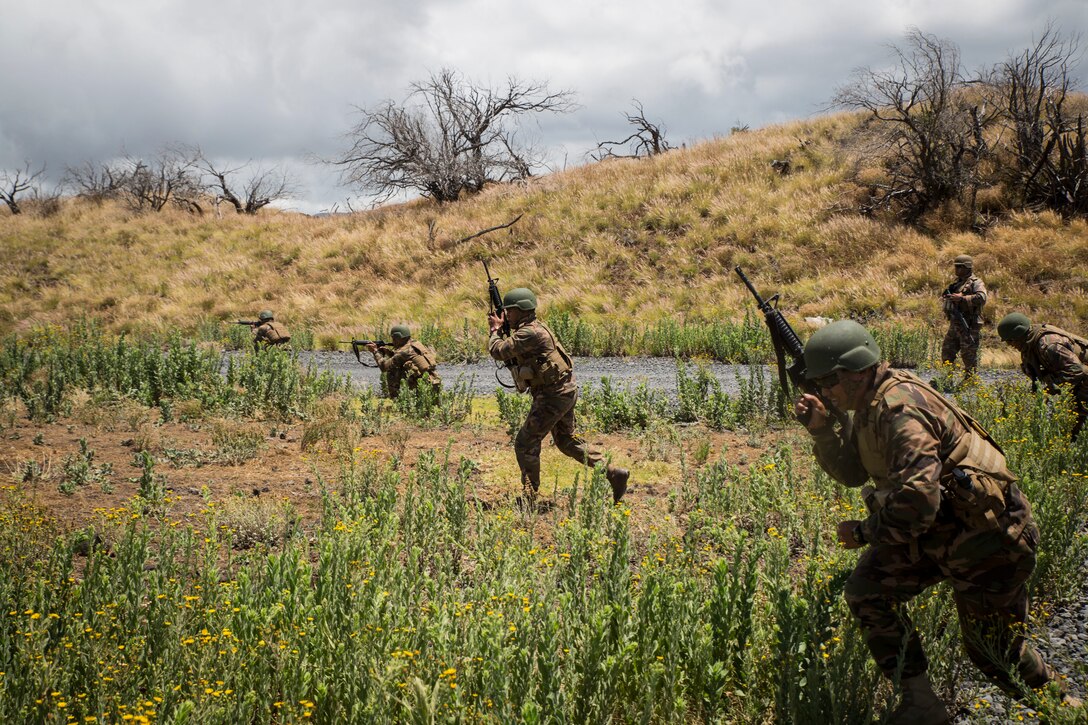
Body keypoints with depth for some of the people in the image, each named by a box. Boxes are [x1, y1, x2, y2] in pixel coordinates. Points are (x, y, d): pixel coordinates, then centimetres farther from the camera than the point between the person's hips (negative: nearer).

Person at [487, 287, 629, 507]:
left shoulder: (529, 333, -19)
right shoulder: (532, 328, 13)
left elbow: (499, 351, -19)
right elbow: (510, 351, 23)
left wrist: (496, 329, -2)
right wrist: (501, 330, 10)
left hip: (553, 395, -10)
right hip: (564, 391, 10)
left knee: (525, 444, -3)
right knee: (567, 441, 20)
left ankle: (528, 498, 4)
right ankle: (613, 473, 17)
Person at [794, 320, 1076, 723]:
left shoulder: (900, 408, -27)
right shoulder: (870, 405, 4)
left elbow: (918, 500, -34)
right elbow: (852, 472, 10)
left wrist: (865, 532, -20)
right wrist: (821, 430, -5)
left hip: (989, 538, -9)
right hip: (937, 534, 9)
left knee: (991, 650, 5)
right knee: (867, 592, -4)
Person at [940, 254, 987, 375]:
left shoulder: (976, 283, -8)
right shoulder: (957, 283, 18)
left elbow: (981, 298, -25)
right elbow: (943, 297, 26)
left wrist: (961, 298, -27)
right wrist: (945, 298, 1)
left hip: (969, 326, -9)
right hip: (955, 325, 9)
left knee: (969, 354, -4)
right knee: (947, 351, 13)